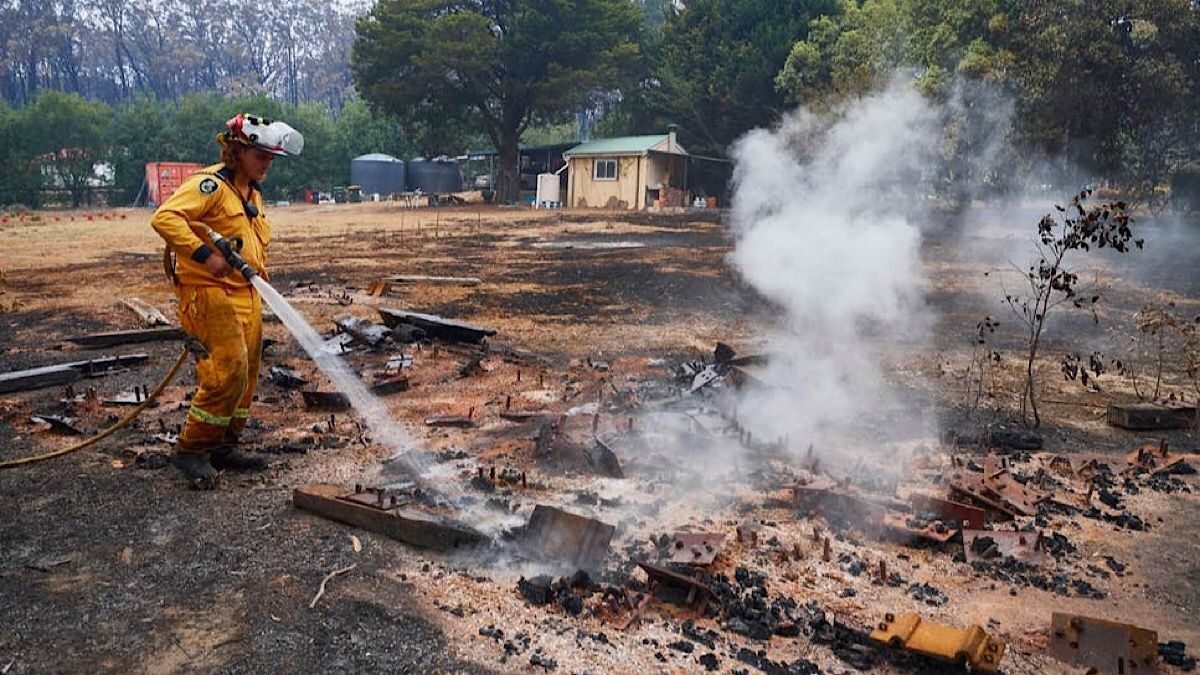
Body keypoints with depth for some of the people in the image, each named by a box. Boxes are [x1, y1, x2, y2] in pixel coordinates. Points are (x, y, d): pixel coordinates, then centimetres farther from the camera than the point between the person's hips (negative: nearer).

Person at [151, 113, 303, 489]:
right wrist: (204, 255, -30)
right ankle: (191, 451, 0)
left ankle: (222, 449, 22)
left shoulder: (253, 194, 18)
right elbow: (165, 218, -25)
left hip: (246, 295, 9)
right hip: (209, 292, -9)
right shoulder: (210, 185, -11)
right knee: (228, 372, -15)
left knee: (245, 377, 10)